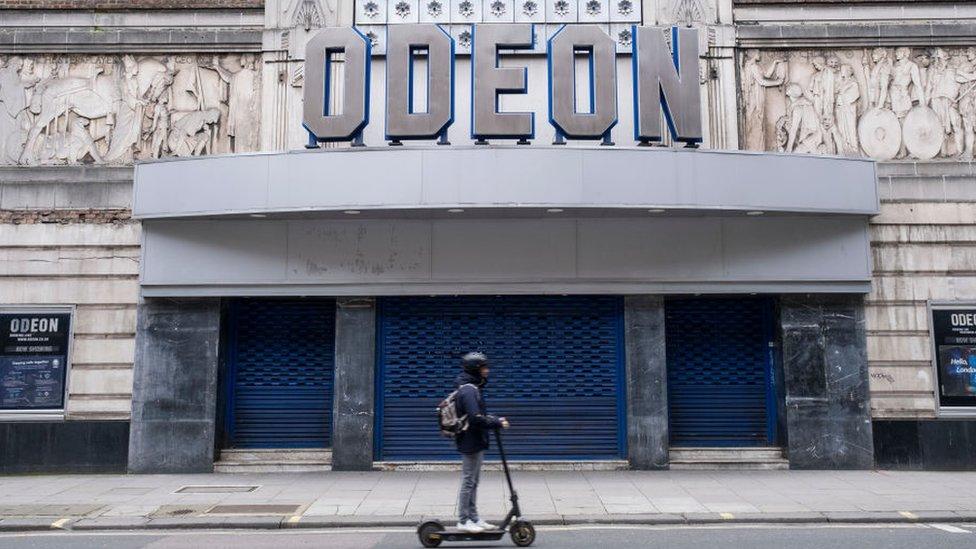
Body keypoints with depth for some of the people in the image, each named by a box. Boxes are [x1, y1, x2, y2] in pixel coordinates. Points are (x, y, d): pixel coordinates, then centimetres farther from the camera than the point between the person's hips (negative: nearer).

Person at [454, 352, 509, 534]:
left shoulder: (473, 388, 14)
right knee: (468, 481, -1)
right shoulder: (469, 390, -19)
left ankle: (473, 518, 24)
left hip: (475, 443, 10)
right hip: (471, 442, -10)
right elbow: (476, 418, -26)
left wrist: (495, 419, 10)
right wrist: (497, 423, -17)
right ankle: (463, 520, 8)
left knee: (473, 482, 15)